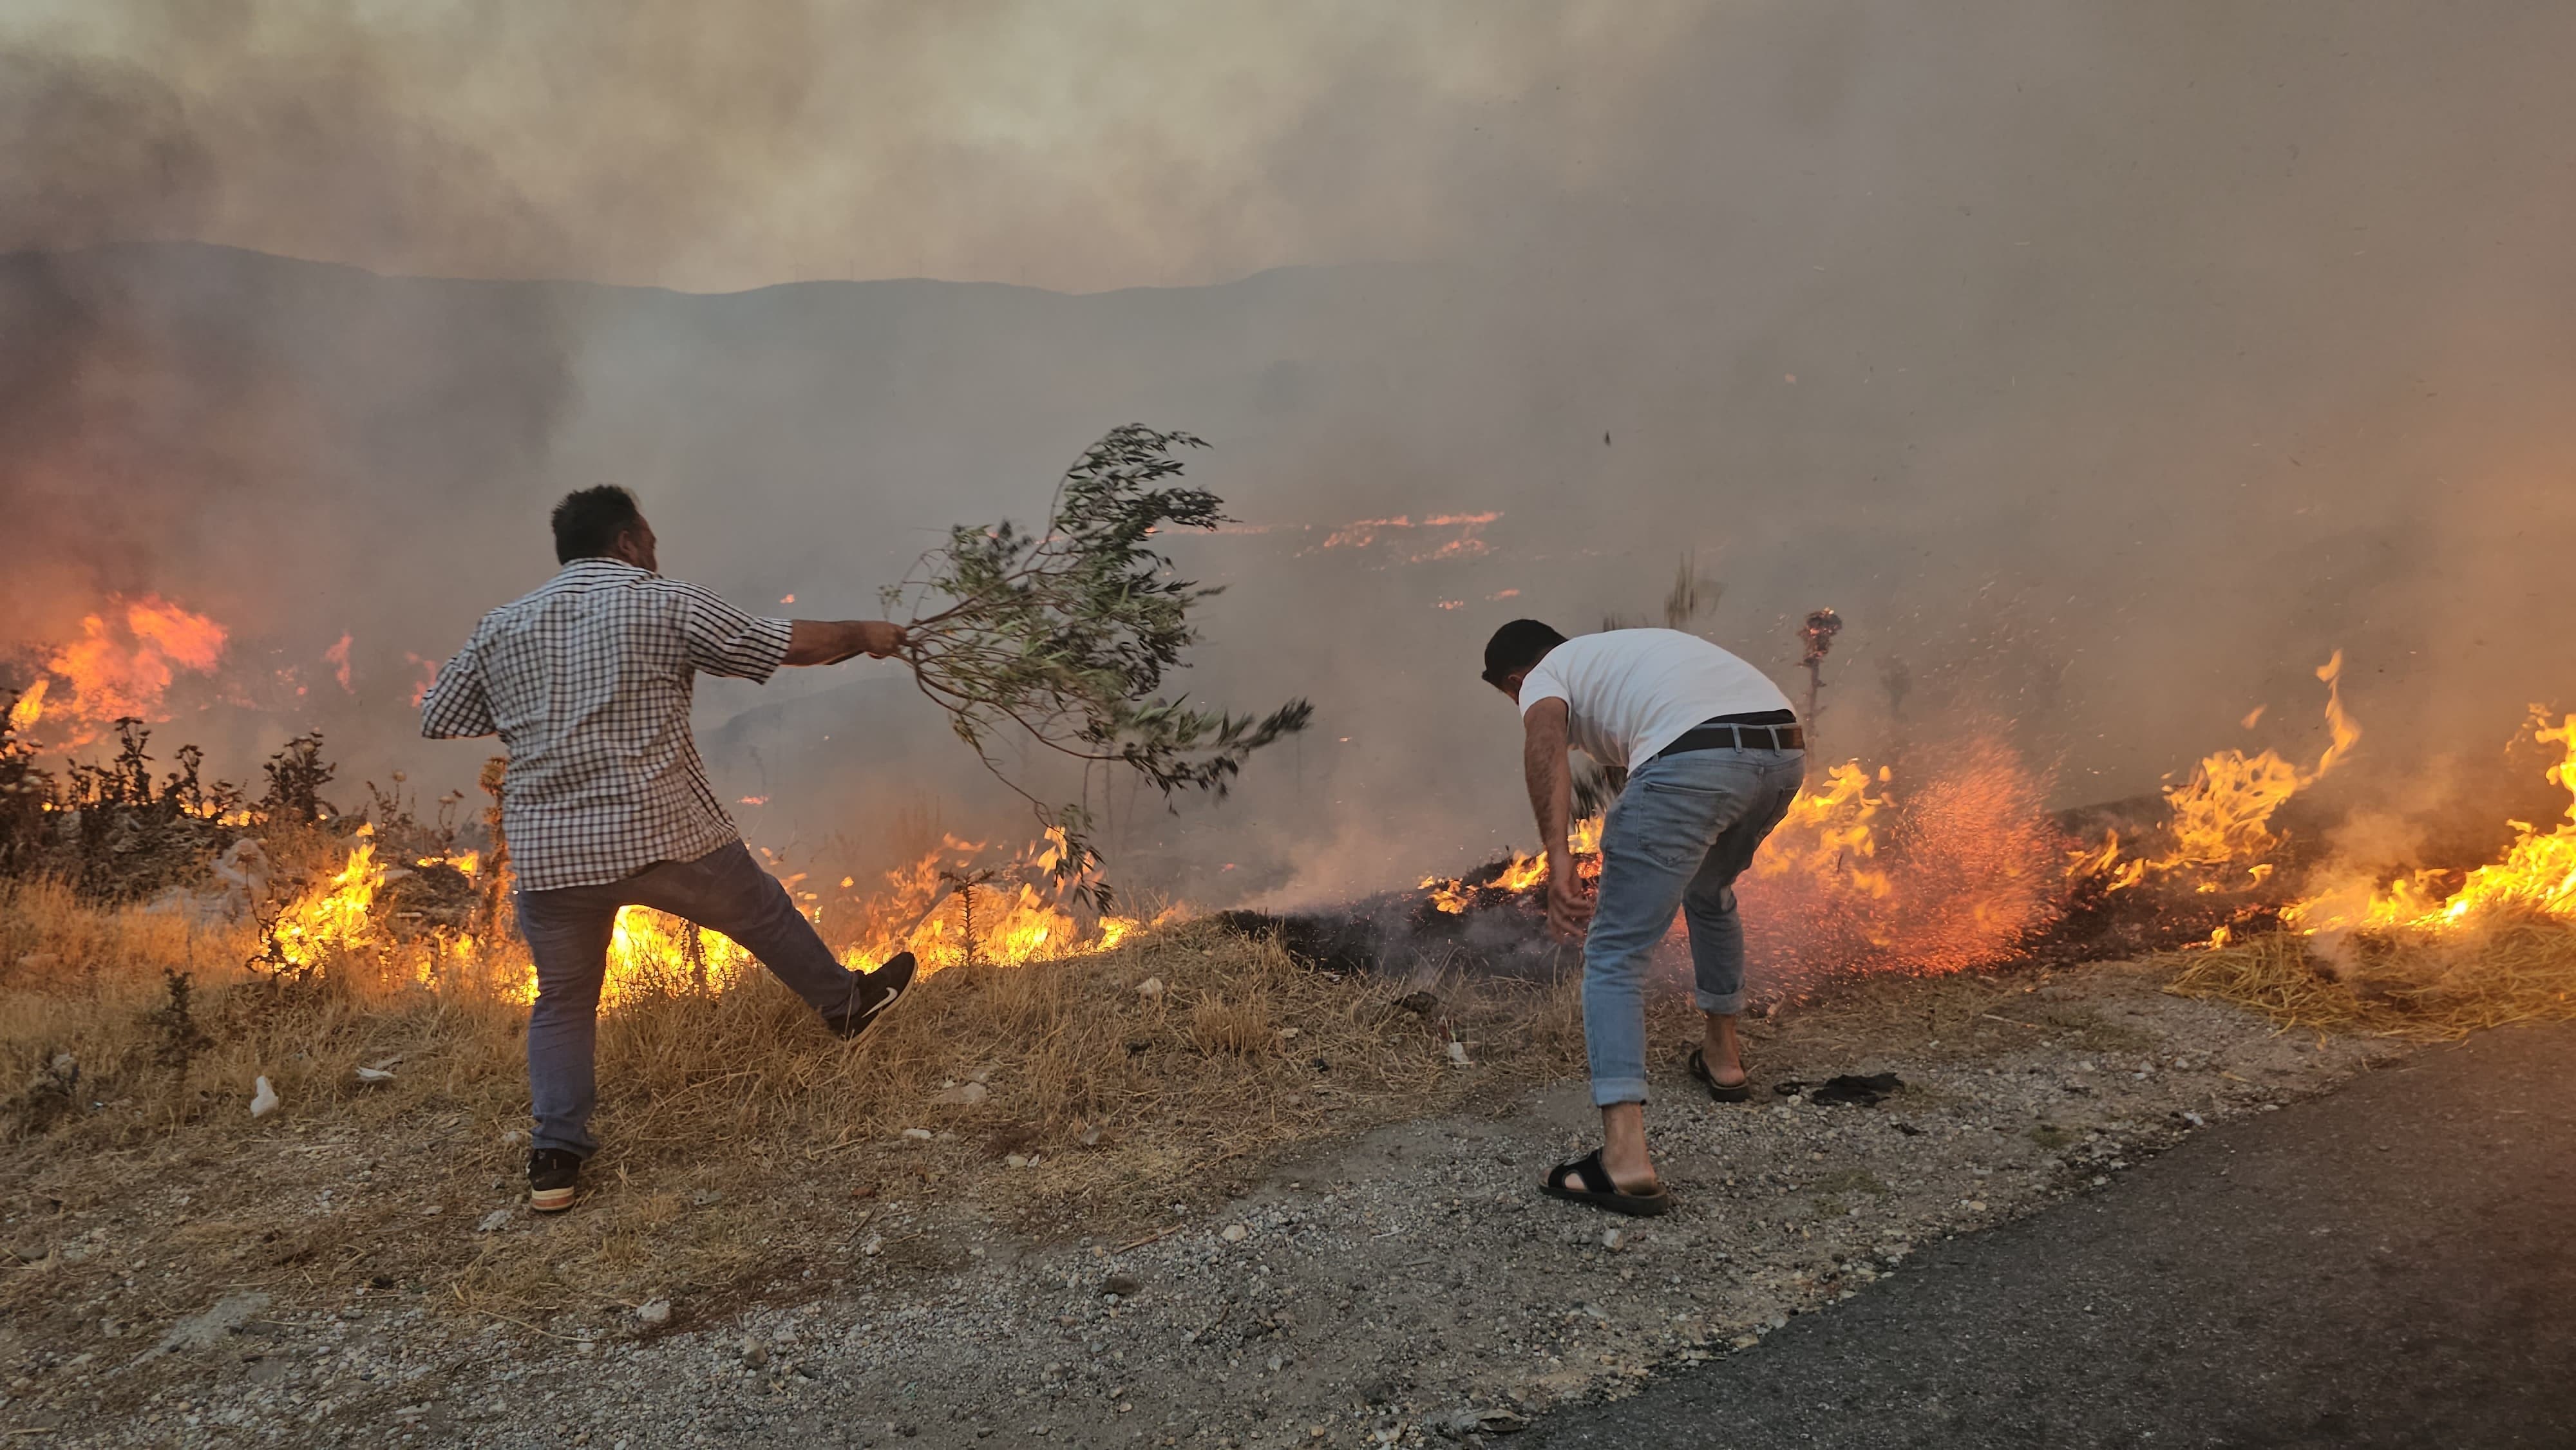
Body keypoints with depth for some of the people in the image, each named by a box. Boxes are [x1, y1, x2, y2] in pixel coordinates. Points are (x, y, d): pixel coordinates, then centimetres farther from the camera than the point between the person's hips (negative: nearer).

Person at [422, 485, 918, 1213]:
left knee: (563, 1002, 18)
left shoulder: (500, 628, 10)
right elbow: (789, 644, 0)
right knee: (762, 913, 22)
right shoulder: (665, 604, -1)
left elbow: (437, 725, 14)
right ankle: (846, 1003, 42)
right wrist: (864, 633, 17)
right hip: (669, 835, -3)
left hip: (550, 855, 3)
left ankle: (555, 1157, 13)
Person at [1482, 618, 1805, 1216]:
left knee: (1614, 956, 0)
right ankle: (1722, 1055, 48)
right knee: (1711, 895, 35)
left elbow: (1544, 739, -8)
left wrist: (1557, 858, -16)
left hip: (1692, 759, -7)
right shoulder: (1625, 648, 40)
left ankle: (1625, 1157, -10)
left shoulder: (1544, 677, 19)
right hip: (1784, 748, 8)